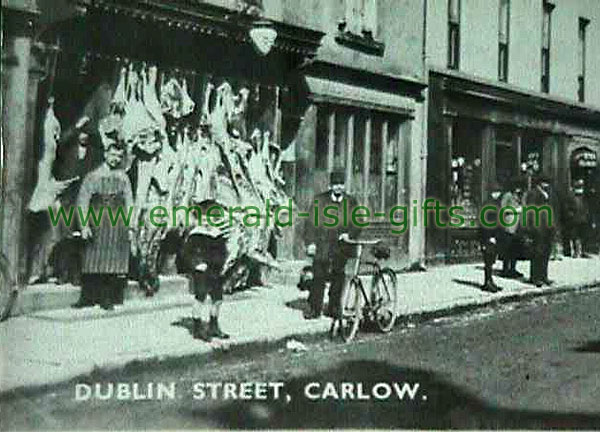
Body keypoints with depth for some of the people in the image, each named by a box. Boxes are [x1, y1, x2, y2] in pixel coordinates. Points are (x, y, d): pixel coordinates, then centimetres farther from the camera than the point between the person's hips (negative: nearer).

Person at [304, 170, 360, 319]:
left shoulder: (350, 202, 12)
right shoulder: (320, 199, 8)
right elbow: (312, 222, 5)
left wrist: (349, 234, -7)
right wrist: (311, 242, -5)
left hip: (341, 246, 1)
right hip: (322, 244, -1)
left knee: (338, 277, 0)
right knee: (319, 277, -5)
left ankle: (334, 308, 12)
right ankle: (315, 309, 2)